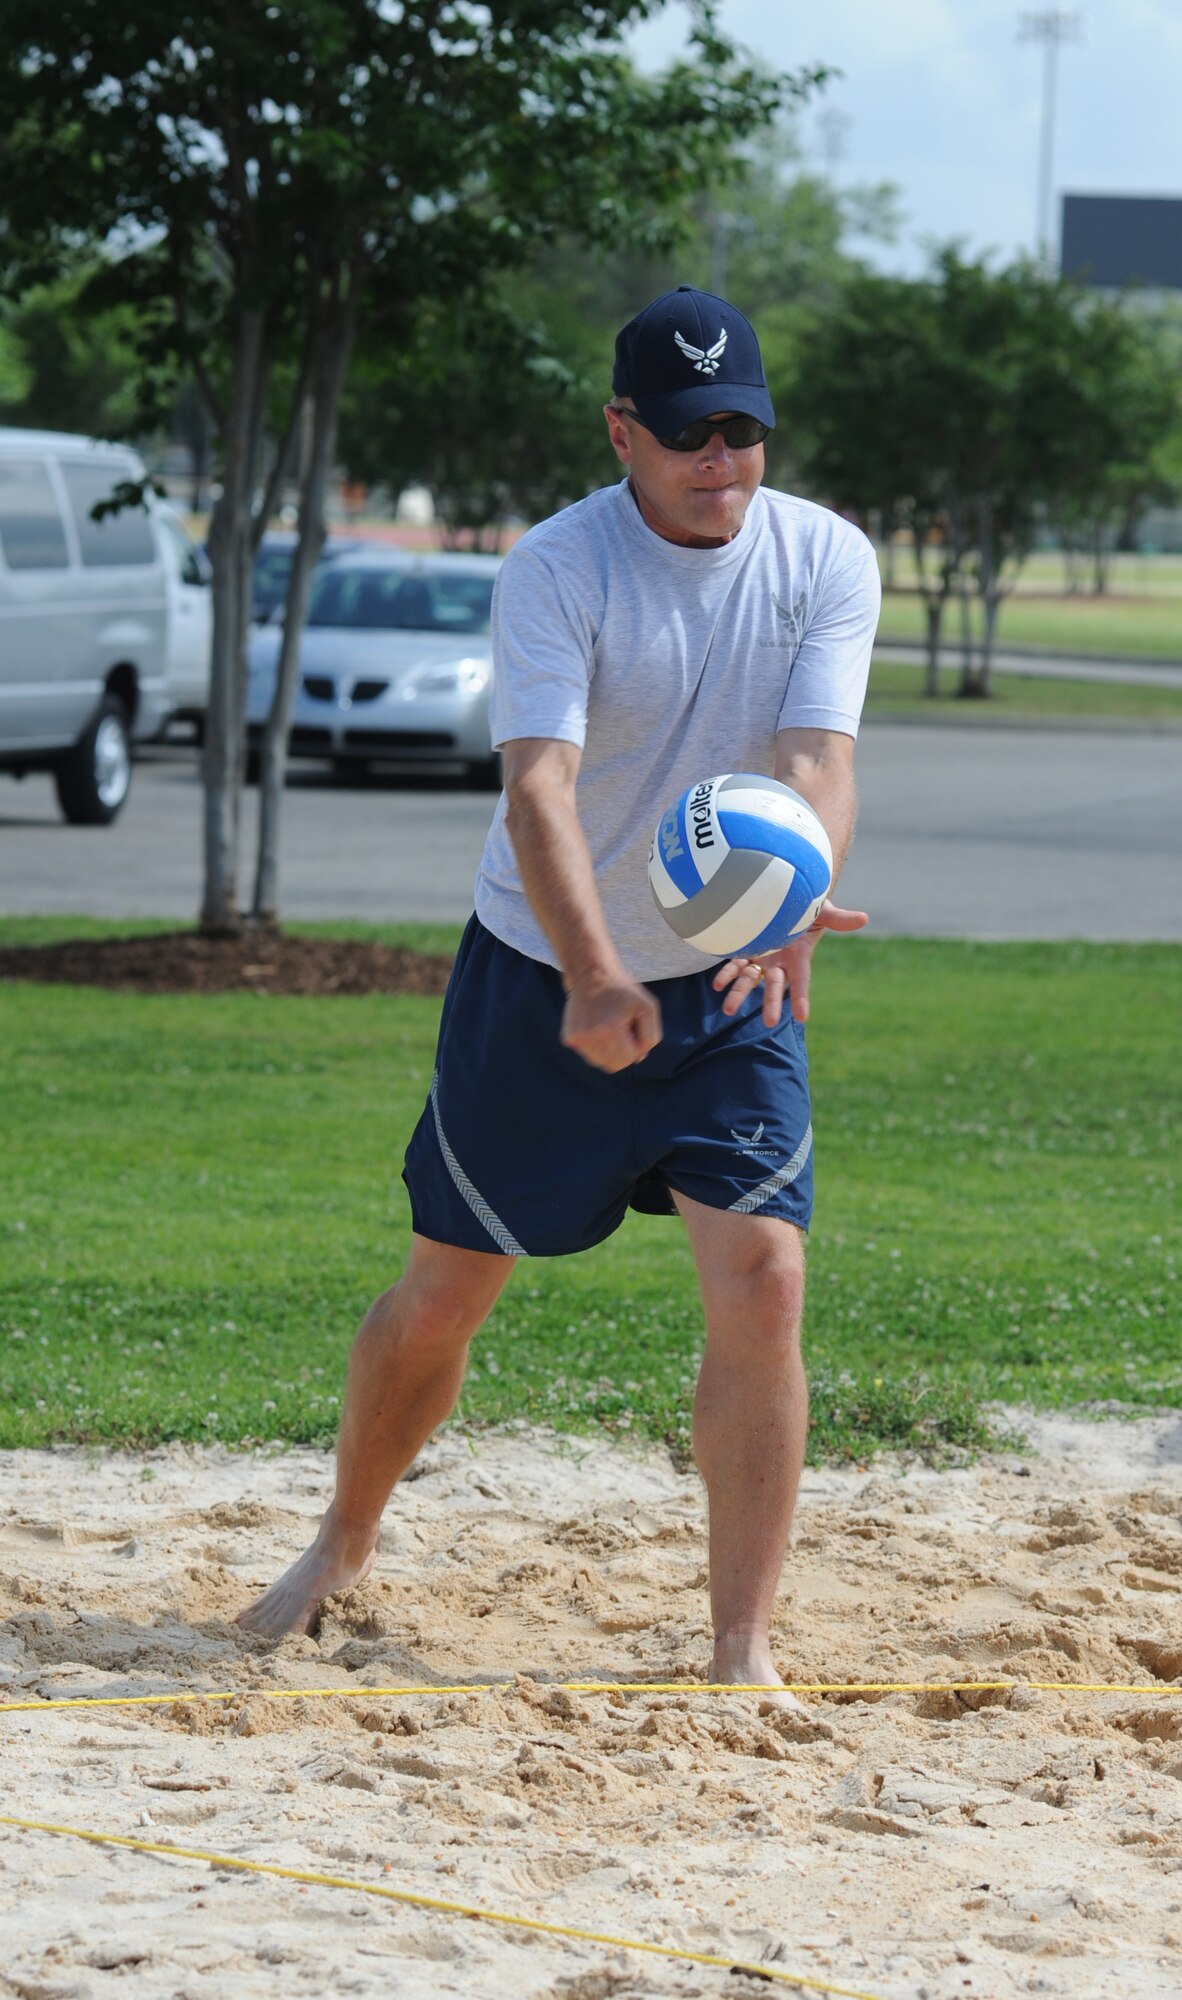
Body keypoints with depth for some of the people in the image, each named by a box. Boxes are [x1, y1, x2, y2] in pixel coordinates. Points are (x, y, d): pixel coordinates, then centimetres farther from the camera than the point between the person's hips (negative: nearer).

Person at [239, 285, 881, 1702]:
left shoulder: (827, 561, -9)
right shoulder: (555, 568, -17)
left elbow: (819, 760, -22)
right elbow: (541, 786, -30)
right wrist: (591, 974, -47)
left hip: (734, 991, 1)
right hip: (542, 976, -1)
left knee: (762, 1282, -14)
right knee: (442, 1295, 7)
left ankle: (743, 1647, -6)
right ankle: (342, 1552, 33)